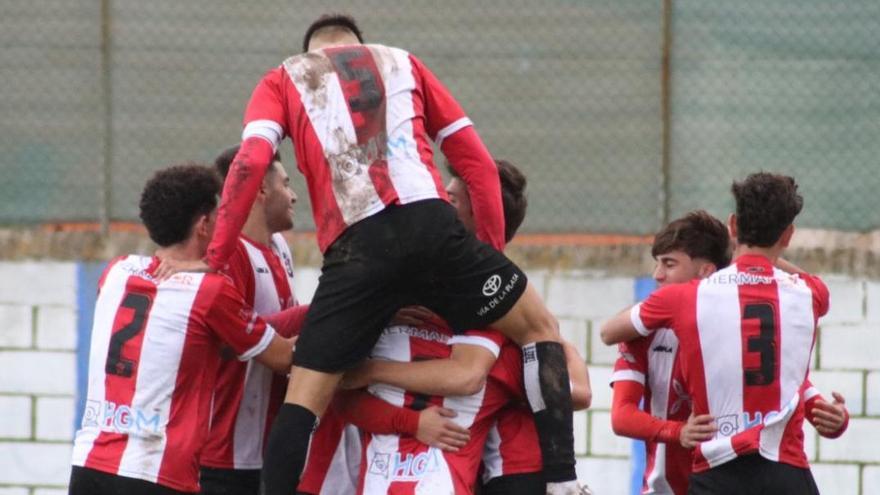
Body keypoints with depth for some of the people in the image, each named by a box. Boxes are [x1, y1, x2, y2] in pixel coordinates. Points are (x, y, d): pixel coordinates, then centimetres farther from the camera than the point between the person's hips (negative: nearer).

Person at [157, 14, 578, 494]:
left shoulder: (284, 80, 23)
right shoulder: (402, 64, 29)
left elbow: (251, 162, 3)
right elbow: (476, 161, 23)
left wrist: (213, 259, 4)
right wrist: (491, 251, 27)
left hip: (355, 248, -1)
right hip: (429, 223, 1)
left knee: (304, 398, 4)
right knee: (538, 327, 19)